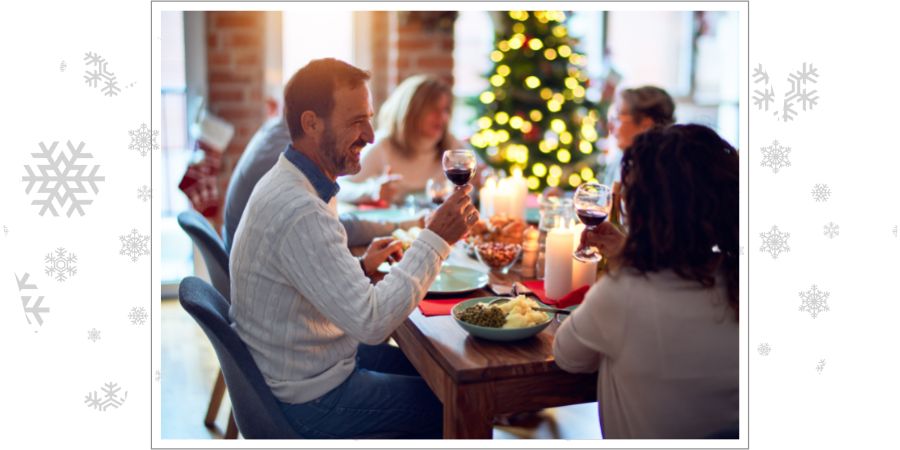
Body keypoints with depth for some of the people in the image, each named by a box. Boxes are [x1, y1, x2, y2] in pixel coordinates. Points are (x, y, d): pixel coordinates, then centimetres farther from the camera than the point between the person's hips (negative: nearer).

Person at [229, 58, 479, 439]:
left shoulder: (286, 183, 2)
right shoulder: (299, 213, -31)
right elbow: (372, 322, -32)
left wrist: (360, 267, 3)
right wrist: (435, 239, -27)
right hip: (312, 399, -10)